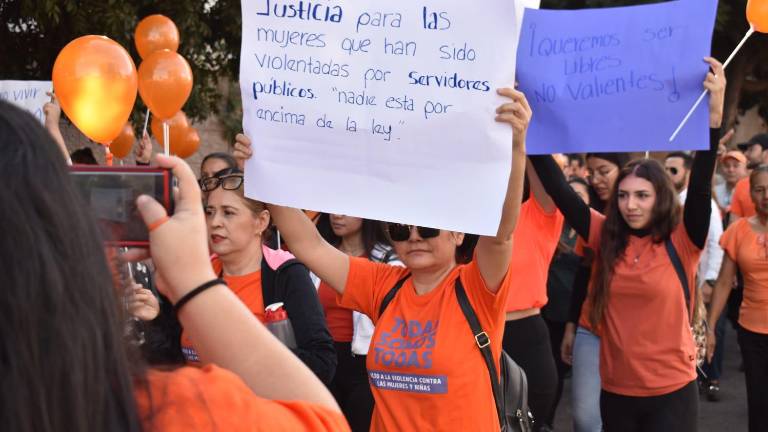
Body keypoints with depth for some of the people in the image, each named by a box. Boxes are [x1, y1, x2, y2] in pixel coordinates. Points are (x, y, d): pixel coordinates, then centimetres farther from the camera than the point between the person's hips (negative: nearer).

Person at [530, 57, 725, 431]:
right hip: (615, 391, 4)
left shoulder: (681, 244, -8)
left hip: (671, 393, -3)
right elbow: (558, 191, -3)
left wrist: (715, 114, -33)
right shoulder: (607, 239, 1)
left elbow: (701, 186, -21)